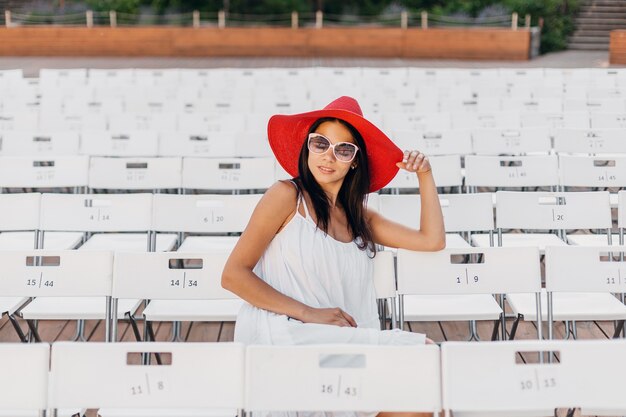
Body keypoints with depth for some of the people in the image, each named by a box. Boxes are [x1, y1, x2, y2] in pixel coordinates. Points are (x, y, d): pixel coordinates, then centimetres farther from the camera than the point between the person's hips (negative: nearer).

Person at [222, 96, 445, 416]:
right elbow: (233, 275, -5)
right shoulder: (287, 196, 1)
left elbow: (432, 240, 18)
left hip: (346, 340, 7)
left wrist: (425, 175, 12)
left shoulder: (359, 216, 20)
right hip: (280, 334, -6)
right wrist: (308, 313, -12)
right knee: (422, 352, -21)